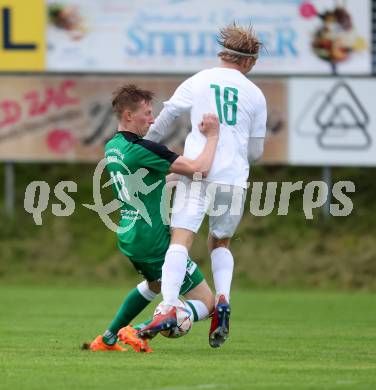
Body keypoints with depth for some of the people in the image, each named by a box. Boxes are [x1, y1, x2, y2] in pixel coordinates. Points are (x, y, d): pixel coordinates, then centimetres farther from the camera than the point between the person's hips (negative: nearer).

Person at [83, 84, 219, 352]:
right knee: (206, 303, -2)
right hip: (155, 244, -9)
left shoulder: (112, 147, 7)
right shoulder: (142, 150, -22)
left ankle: (108, 339, 33)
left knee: (154, 284, 39)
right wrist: (213, 136, -13)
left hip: (128, 238, 9)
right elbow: (200, 169, -24)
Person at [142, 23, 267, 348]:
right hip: (235, 180, 2)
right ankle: (223, 299, -4)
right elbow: (256, 152, 14)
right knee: (220, 244, 19)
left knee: (181, 240, -11)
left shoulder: (197, 82, 7)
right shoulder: (255, 95, 10)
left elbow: (163, 121, 13)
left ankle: (169, 308, -29)